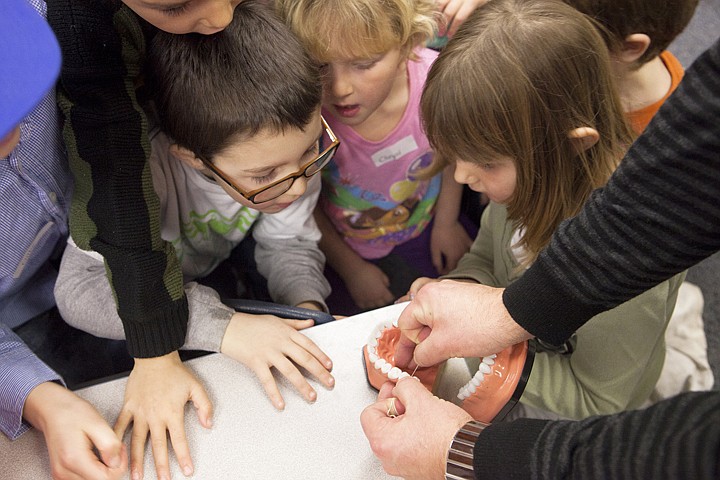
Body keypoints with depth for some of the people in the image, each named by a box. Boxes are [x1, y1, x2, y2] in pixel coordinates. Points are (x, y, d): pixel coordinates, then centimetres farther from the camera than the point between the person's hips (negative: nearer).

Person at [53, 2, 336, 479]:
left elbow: (289, 243, -11)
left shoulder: (292, 148, -25)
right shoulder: (145, 166, -42)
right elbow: (81, 286, -43)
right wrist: (223, 326, -48)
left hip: (212, 275, 4)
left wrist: (309, 308, -30)